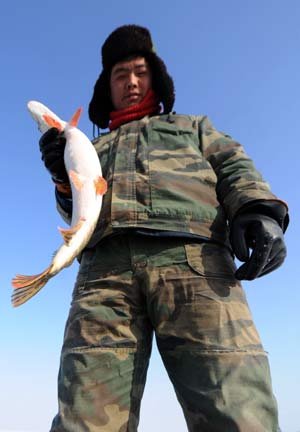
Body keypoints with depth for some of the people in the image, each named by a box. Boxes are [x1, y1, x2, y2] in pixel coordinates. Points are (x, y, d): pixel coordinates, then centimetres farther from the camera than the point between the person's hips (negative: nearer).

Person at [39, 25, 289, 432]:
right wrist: (65, 179, 4)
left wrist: (259, 210, -7)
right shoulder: (95, 148, 37)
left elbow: (235, 169, 16)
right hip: (106, 267, 2)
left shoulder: (193, 127, 34)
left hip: (194, 259, -1)